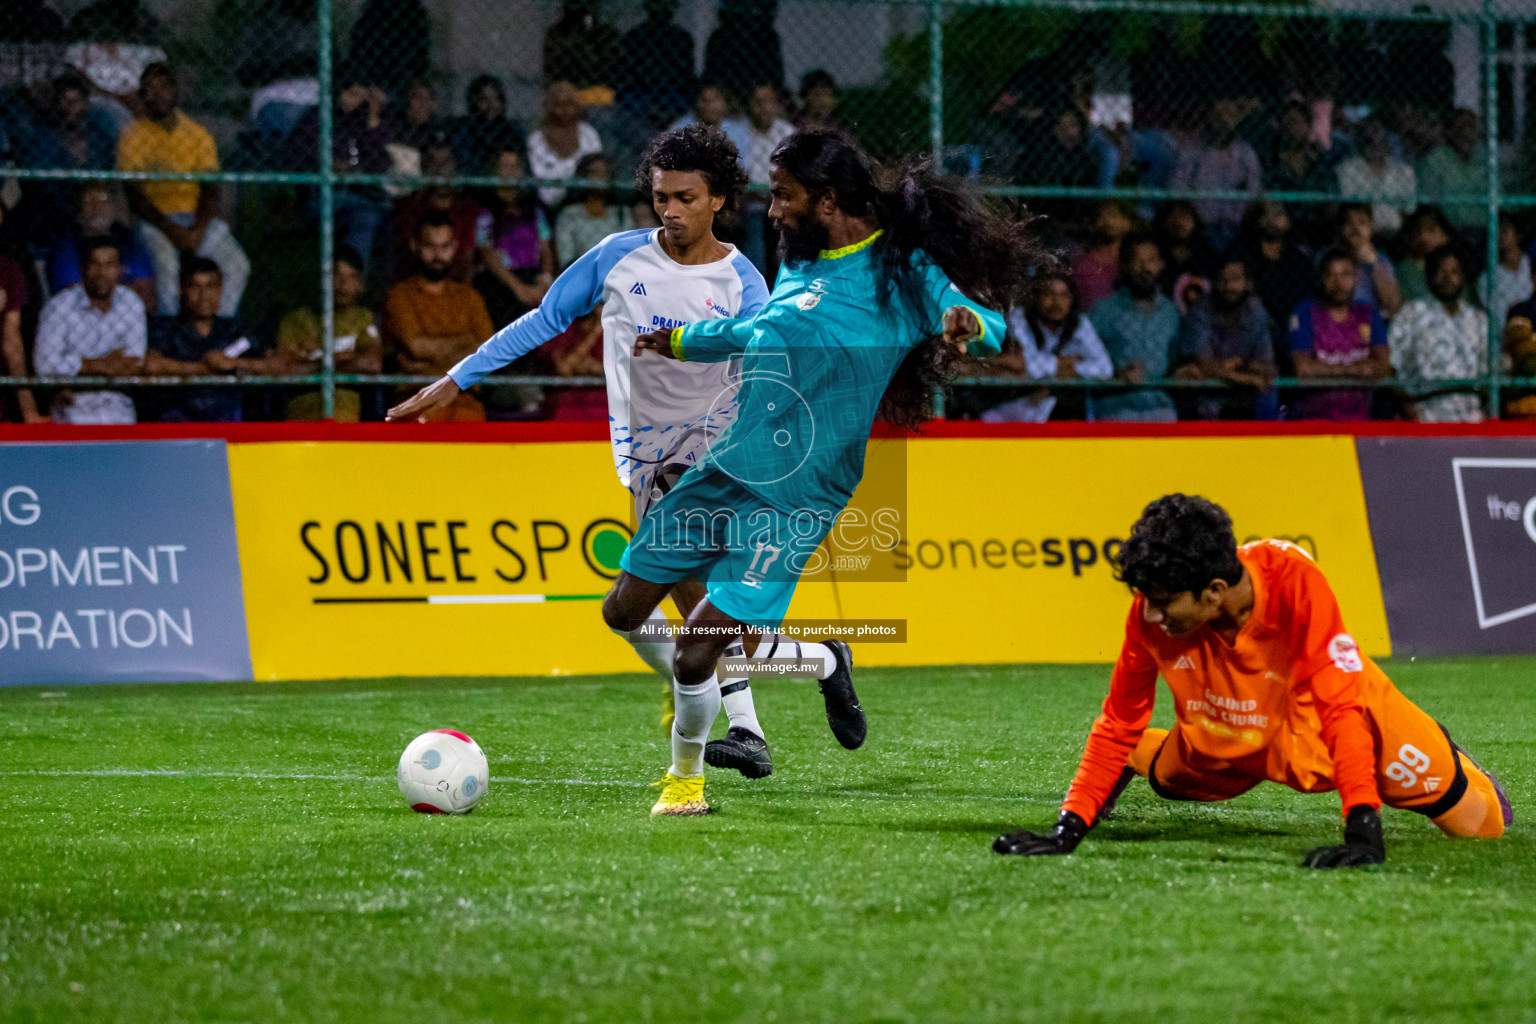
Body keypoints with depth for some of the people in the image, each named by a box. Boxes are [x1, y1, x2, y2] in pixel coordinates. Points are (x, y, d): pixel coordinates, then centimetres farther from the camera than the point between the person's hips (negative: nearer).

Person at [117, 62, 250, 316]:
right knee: (167, 263, -35)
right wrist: (170, 230, -23)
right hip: (156, 219, -3)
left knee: (238, 265, -20)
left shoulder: (198, 134, 8)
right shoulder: (132, 138, -1)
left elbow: (211, 190, 3)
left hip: (198, 217, 3)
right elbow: (135, 197, -8)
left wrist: (198, 230, -16)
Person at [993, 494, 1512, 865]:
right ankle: (1132, 761, 43)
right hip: (1230, 740, 3)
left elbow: (1342, 706, -41)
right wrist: (1068, 829, -27)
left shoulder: (1293, 580, -38)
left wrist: (1364, 829, -50)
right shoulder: (1151, 613, -27)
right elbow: (1118, 724, -16)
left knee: (1479, 822, -3)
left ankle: (1440, 754, 31)